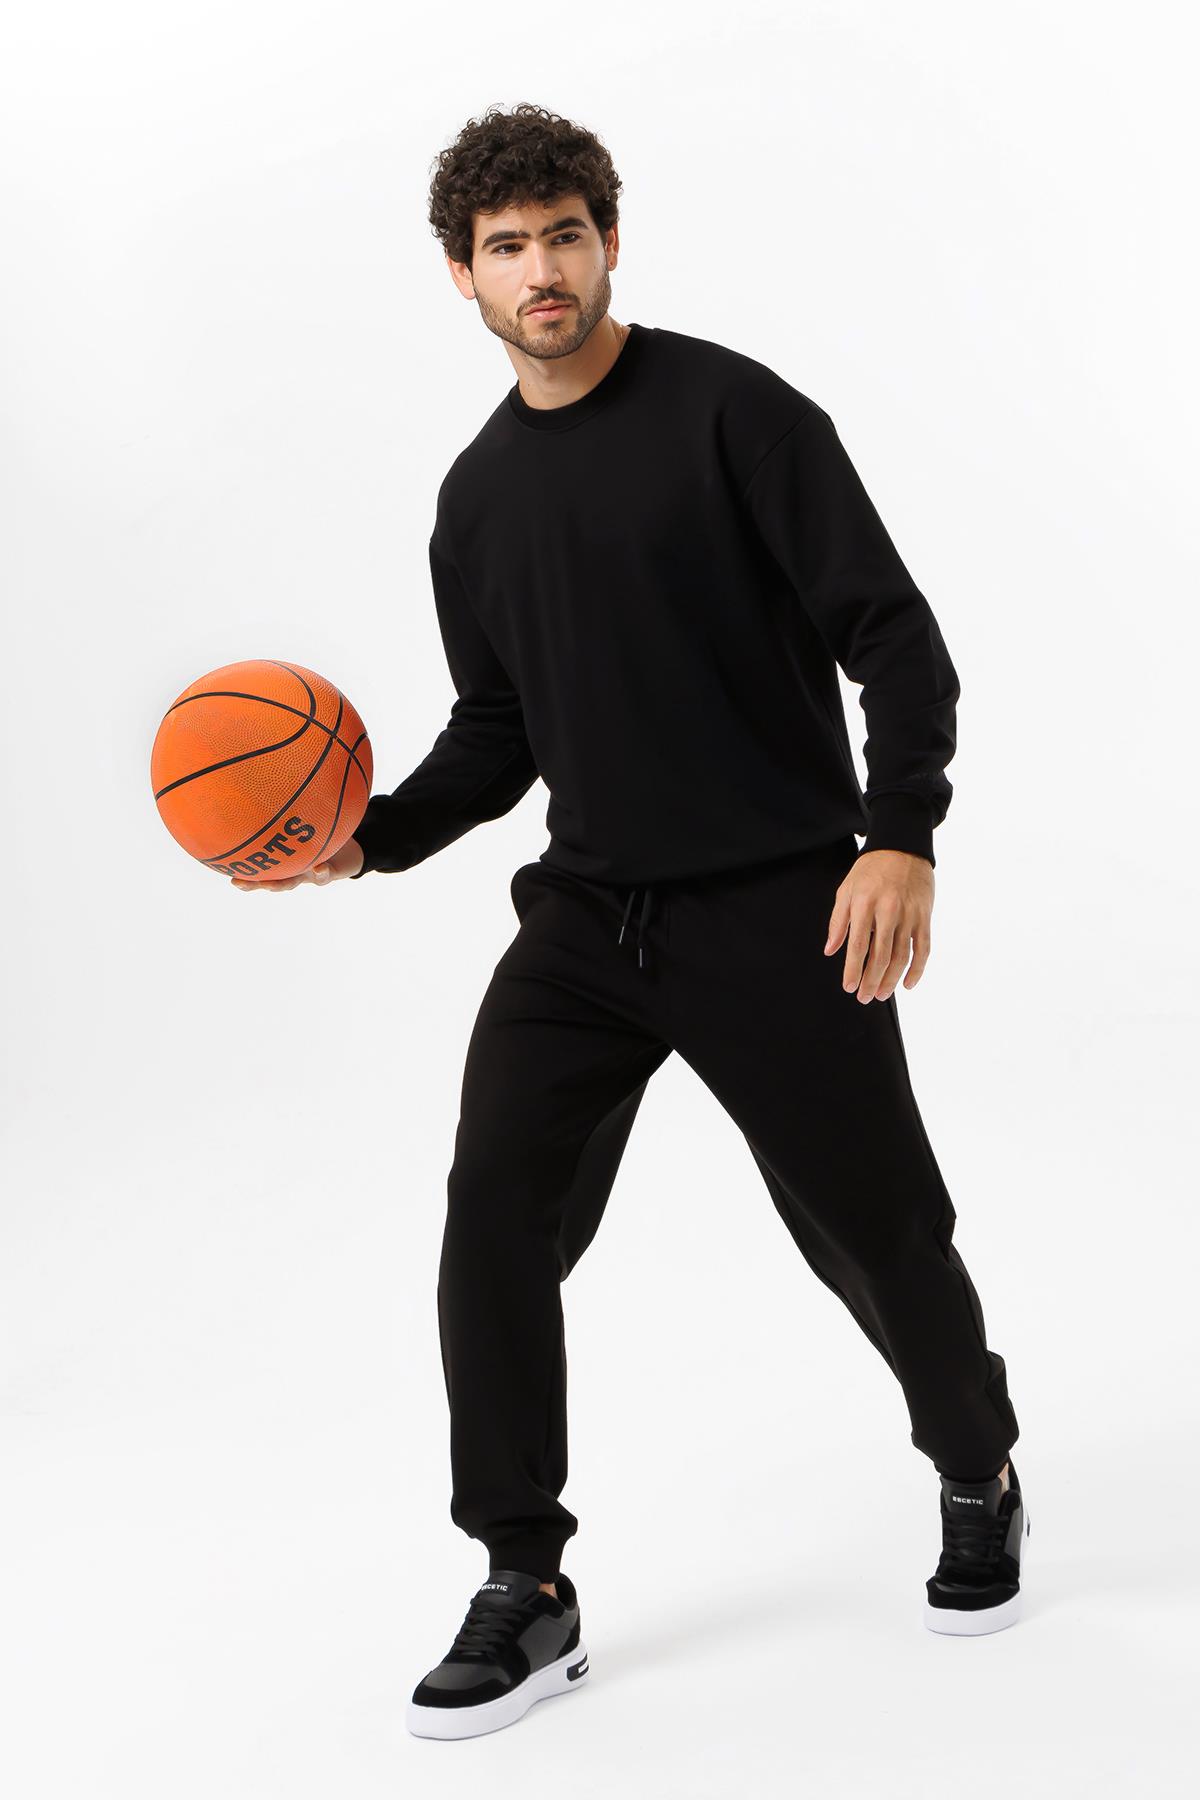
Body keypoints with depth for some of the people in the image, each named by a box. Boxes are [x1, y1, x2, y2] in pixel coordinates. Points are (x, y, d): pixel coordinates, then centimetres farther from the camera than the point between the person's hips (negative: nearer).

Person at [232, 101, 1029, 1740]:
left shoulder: (732, 410, -7)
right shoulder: (480, 497, 11)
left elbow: (890, 631, -10)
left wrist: (900, 834, -23)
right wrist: (377, 835, 1)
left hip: (777, 913, -4)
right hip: (584, 917, 5)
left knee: (875, 1234, 5)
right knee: (497, 1220, -10)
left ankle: (981, 1485, 34)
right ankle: (526, 1591, 2)